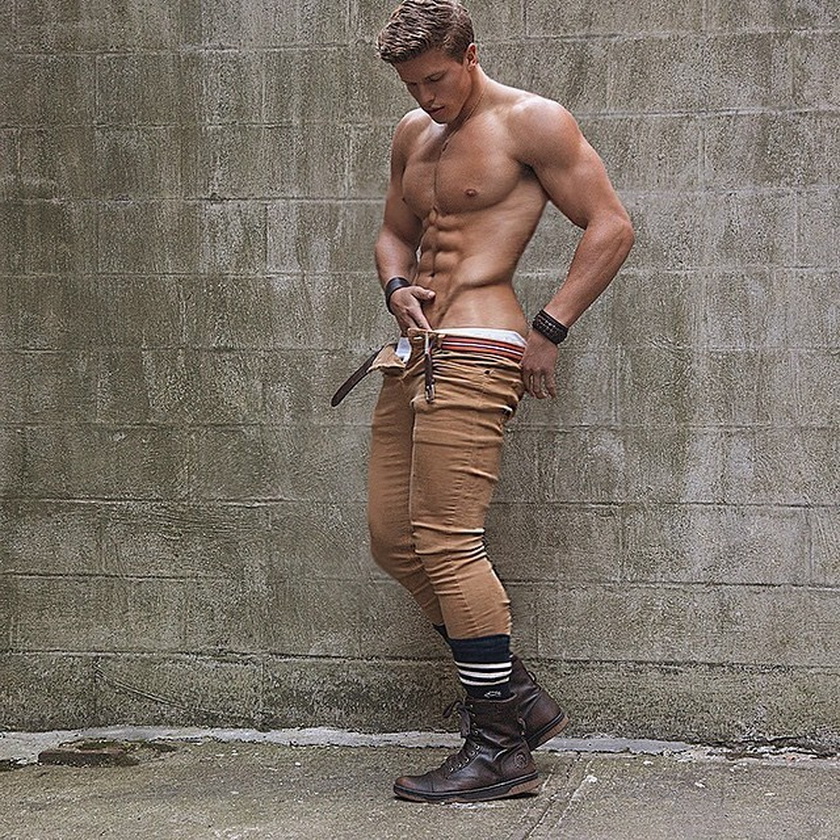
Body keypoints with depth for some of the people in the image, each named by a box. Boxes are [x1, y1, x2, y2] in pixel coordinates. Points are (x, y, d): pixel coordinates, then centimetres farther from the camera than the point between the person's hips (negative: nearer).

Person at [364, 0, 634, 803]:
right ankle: (517, 696, 16)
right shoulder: (412, 135, 18)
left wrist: (549, 330, -12)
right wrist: (397, 285, 6)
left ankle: (500, 748, -6)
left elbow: (610, 226, -8)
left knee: (445, 540, -13)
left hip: (474, 353, -9)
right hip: (415, 353, 9)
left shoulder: (530, 121, -5)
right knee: (393, 539, 6)